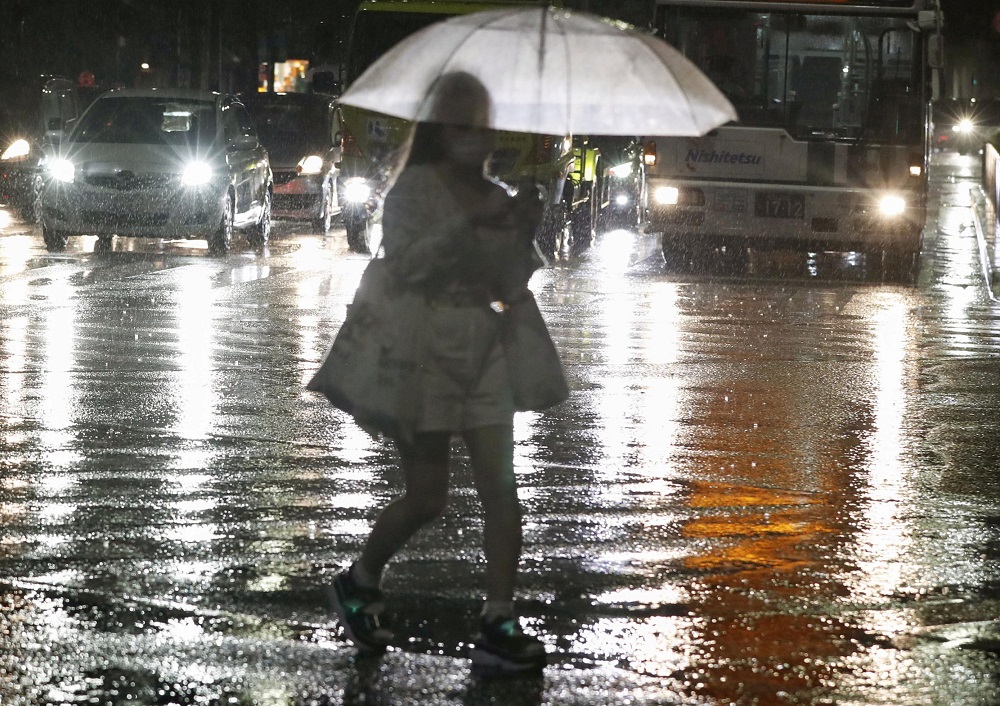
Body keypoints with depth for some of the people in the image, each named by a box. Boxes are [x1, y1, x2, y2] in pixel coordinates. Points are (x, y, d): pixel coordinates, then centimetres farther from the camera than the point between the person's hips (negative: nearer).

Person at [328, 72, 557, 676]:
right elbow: (405, 264, -18)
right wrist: (467, 222, -25)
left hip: (485, 350, 5)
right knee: (427, 496, 0)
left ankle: (499, 626, -4)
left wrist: (525, 234, -8)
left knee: (501, 486, -5)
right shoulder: (416, 187, -5)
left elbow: (510, 287, 8)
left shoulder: (496, 199, 11)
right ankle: (360, 584, 26)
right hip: (425, 348, -5)